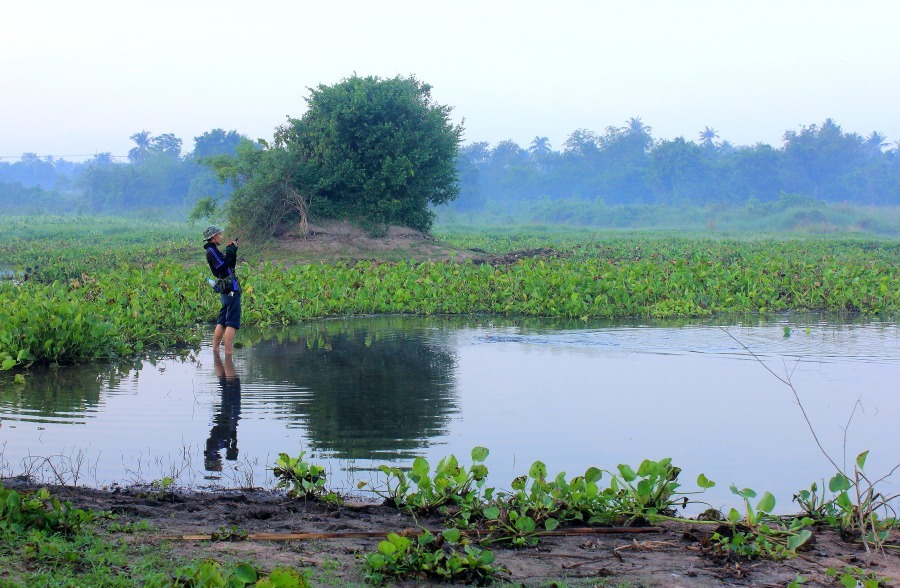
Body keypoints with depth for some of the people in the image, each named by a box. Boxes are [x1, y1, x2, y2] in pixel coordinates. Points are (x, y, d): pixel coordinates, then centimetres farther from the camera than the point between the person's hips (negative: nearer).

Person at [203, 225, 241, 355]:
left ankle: (215, 349, 16)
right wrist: (229, 251, -15)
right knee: (232, 323, -12)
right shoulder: (211, 250, -9)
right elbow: (223, 266, -23)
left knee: (221, 322, 13)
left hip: (227, 291, 10)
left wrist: (233, 251, 13)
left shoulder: (213, 251, 21)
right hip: (231, 289, -10)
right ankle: (228, 353, -15)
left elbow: (231, 265, 24)